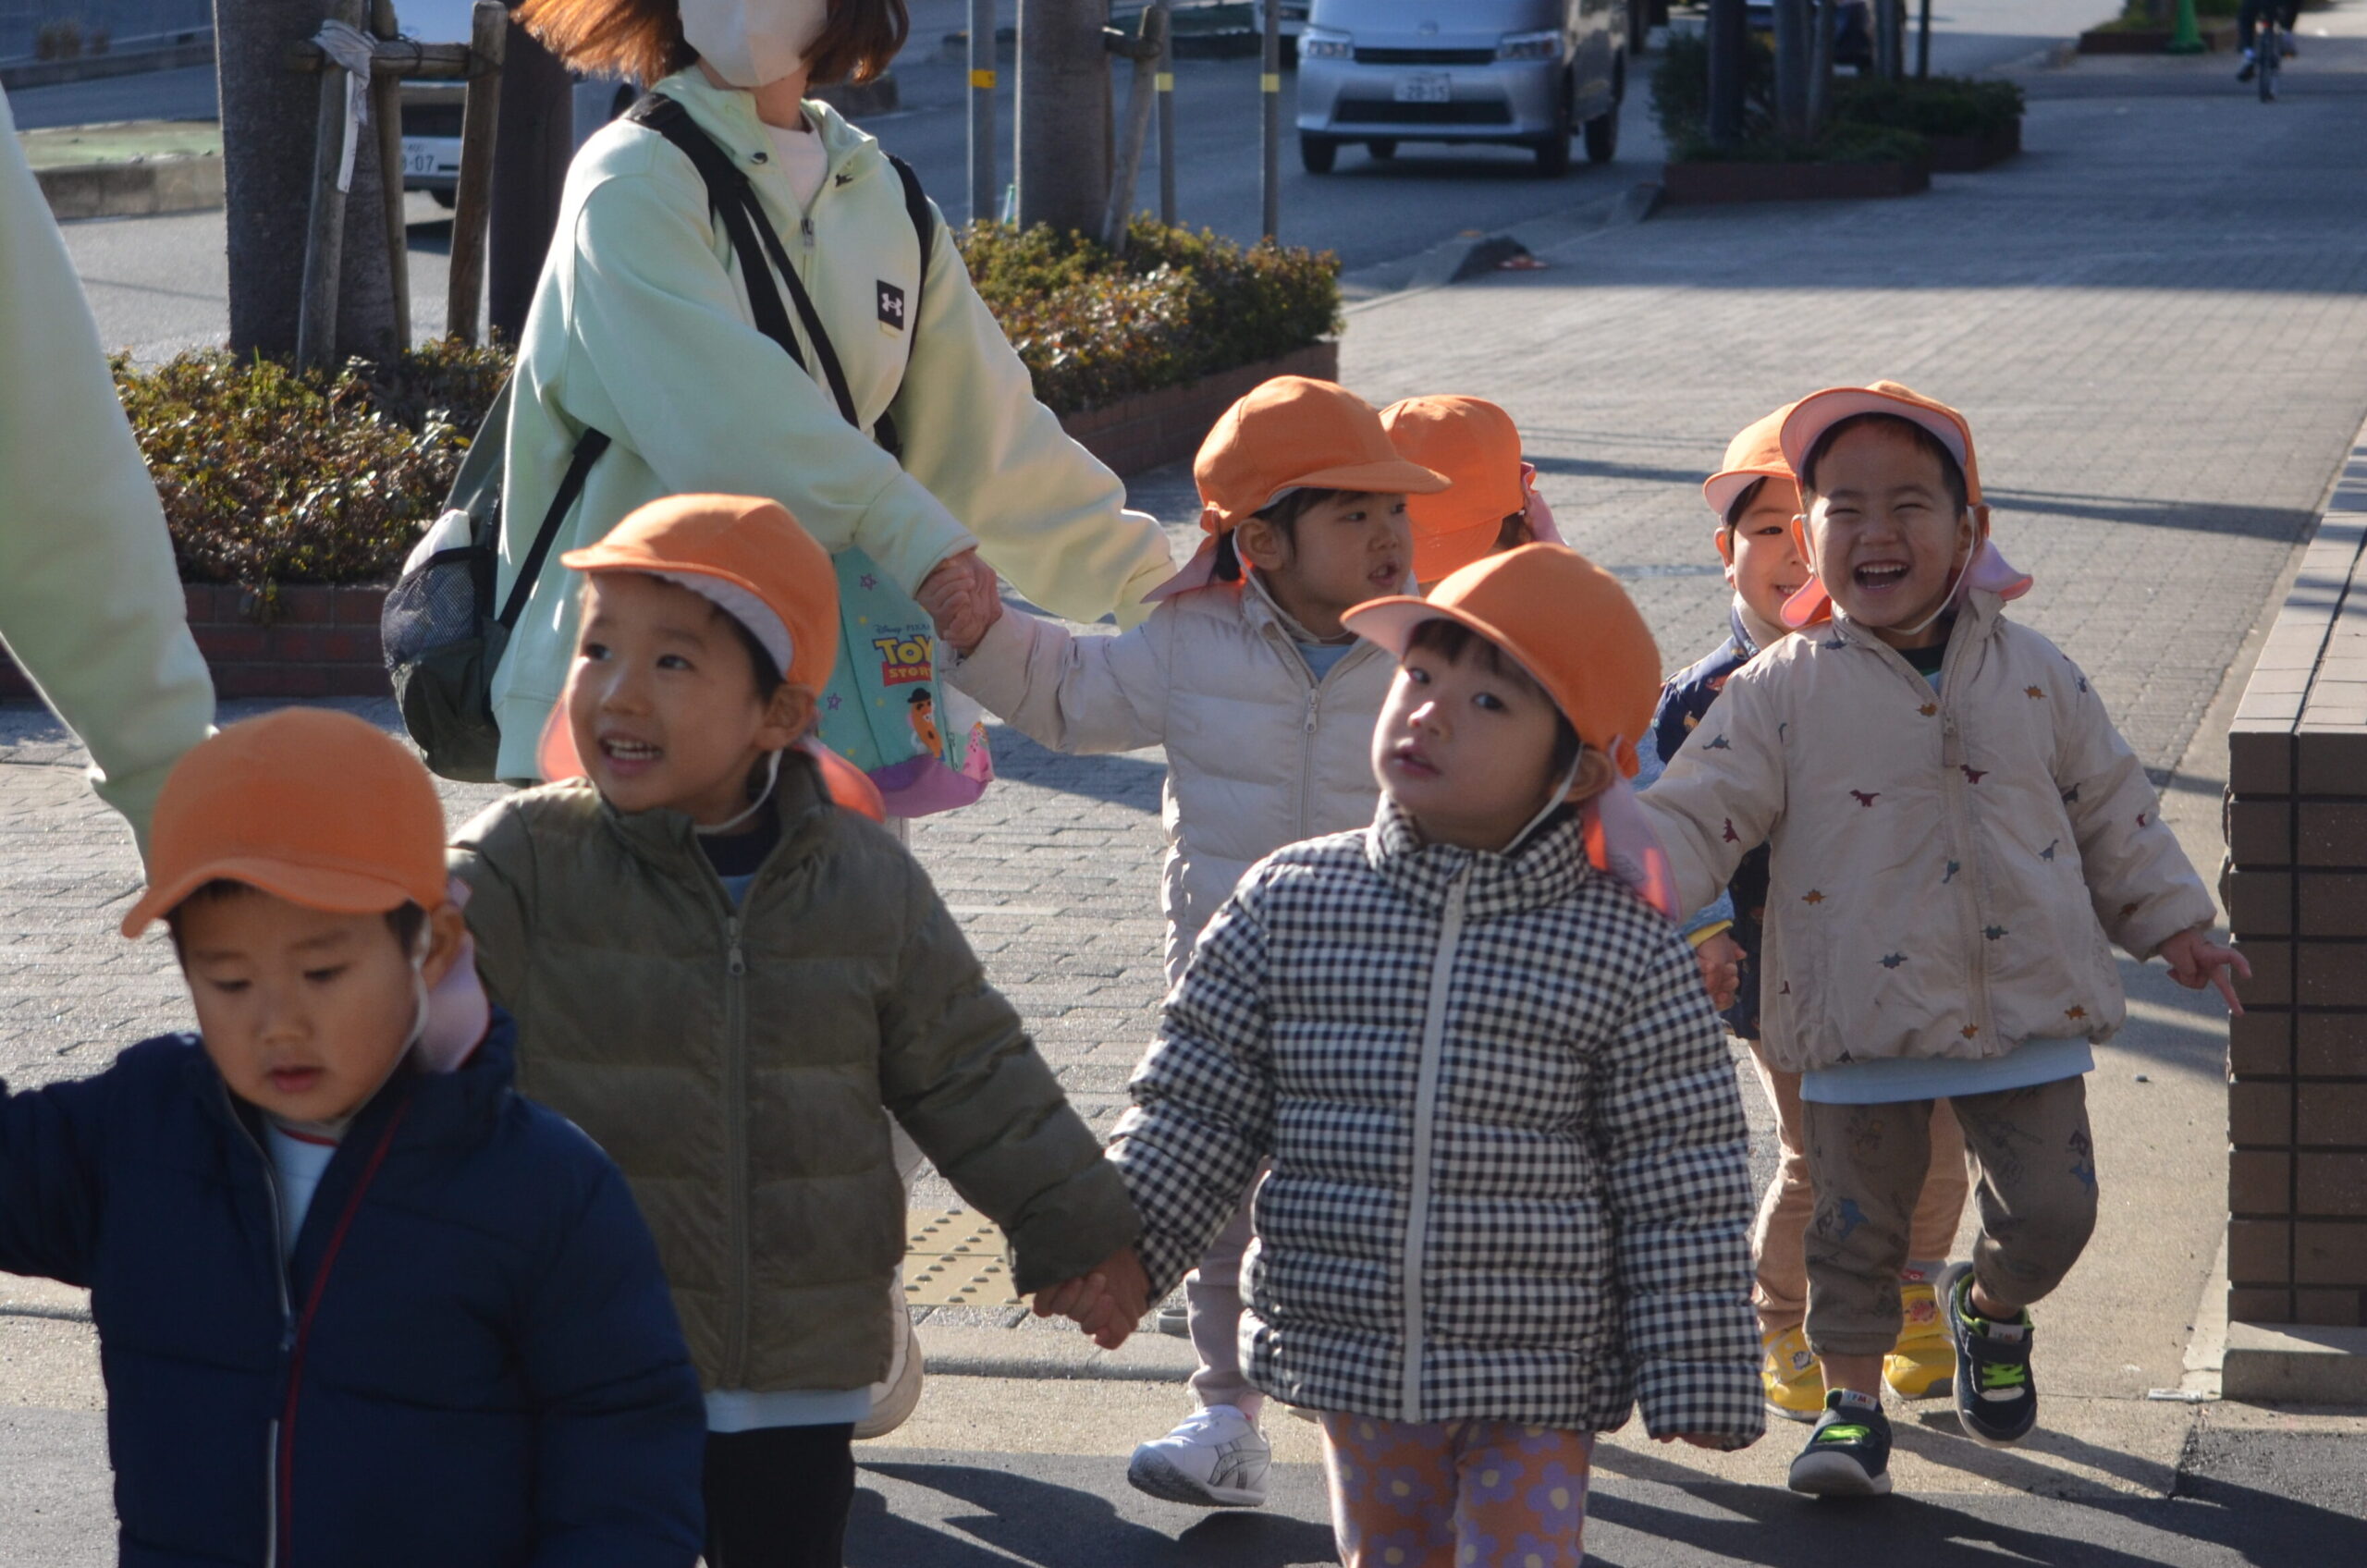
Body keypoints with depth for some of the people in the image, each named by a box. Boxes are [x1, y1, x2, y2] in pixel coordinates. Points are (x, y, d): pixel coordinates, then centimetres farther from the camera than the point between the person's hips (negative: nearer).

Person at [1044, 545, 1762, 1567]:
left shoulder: (1626, 947, -9)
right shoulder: (1289, 906, -2)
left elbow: (1684, 1192, -6)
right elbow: (1201, 1102, 3)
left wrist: (1696, 1383, -6)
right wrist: (1125, 1243, -10)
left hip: (1539, 1379, -3)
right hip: (1351, 1361, 3)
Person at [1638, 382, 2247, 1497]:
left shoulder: (2034, 677, 5)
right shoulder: (1782, 692, -3)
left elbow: (2110, 812, 15)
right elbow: (1700, 814, -7)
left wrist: (2172, 925, 15)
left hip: (2026, 1007, 2)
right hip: (1863, 1020, -2)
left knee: (2050, 1209, -1)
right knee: (1856, 1224, 4)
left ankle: (1990, 1307, 31)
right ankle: (1849, 1403, 22)